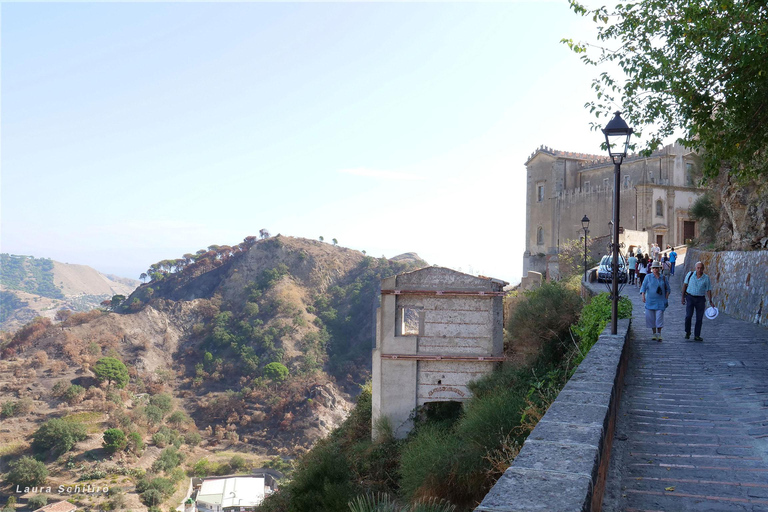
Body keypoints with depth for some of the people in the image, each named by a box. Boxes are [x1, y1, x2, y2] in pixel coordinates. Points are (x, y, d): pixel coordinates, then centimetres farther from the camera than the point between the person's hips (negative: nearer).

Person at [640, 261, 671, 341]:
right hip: (650, 301, 1)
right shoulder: (648, 277, 5)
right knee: (651, 317, 3)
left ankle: (659, 334, -4)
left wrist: (666, 298, 1)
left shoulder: (663, 278, 8)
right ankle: (654, 333, 15)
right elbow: (643, 287, 0)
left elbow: (668, 289, 14)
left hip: (660, 301, -1)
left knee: (659, 317, -9)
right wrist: (643, 296, -14)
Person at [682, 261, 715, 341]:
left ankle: (697, 336, 11)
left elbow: (708, 290, 2)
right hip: (690, 297, -1)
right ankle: (687, 332, 8)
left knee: (699, 318, 2)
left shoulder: (706, 278, -1)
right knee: (688, 316, -13)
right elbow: (685, 285, 7)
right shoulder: (690, 274, 0)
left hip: (700, 299, 1)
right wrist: (683, 297, 5)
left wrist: (710, 301, -7)